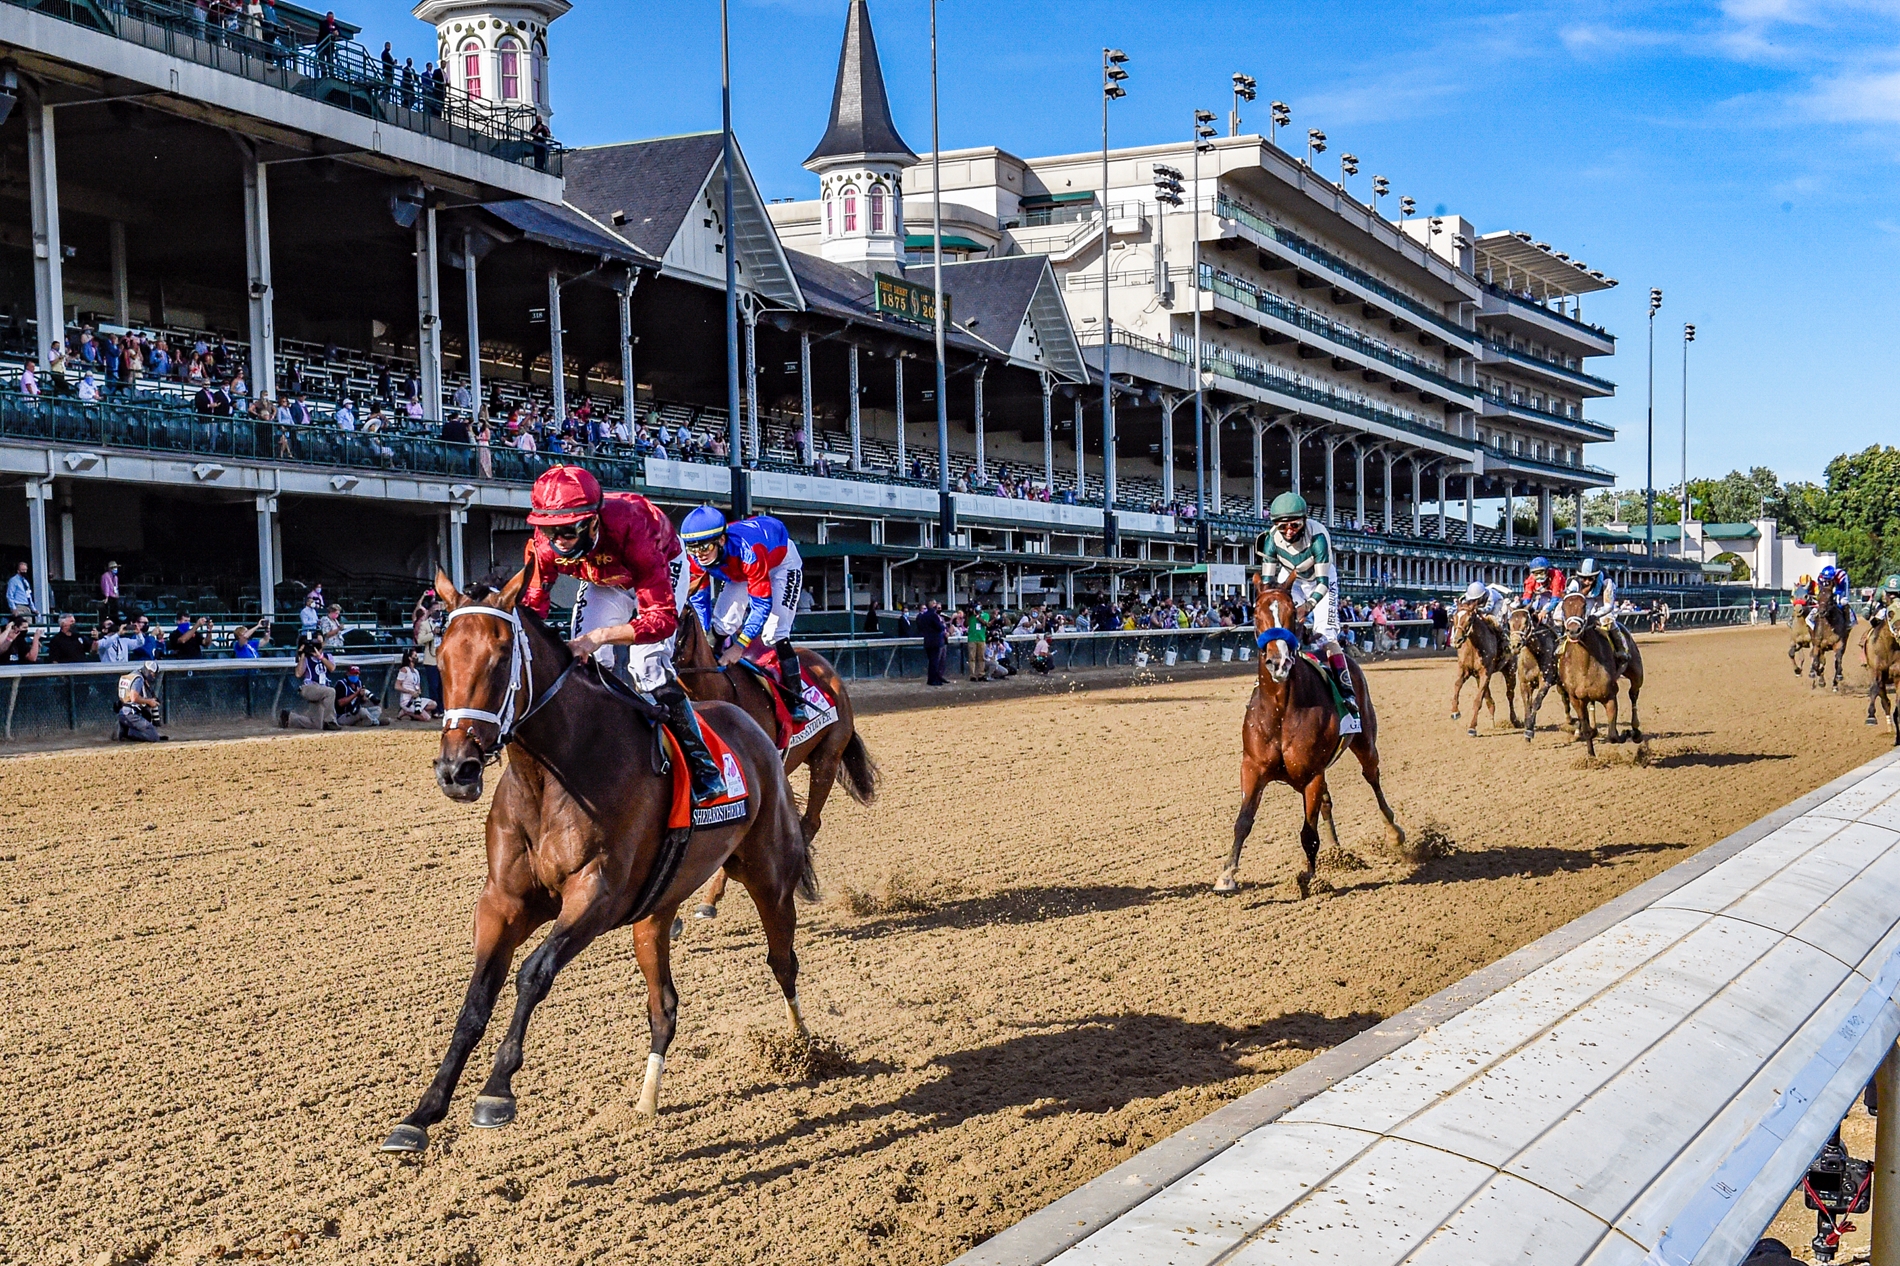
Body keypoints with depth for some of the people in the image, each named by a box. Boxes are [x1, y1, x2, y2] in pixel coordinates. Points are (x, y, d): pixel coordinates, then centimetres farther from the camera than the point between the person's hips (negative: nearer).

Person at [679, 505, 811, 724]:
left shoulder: (747, 551, -44)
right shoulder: (695, 558, -27)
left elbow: (762, 605, -40)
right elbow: (699, 600, -14)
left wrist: (739, 646, -43)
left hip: (782, 562, -6)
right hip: (739, 570, 7)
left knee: (773, 634, -20)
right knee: (722, 625, -5)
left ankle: (796, 699, -15)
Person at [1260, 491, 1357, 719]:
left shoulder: (1318, 536, -35)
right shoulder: (1273, 539, -25)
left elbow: (1323, 582, -32)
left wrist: (1309, 604, -48)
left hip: (1320, 581, -4)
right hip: (1290, 580, 4)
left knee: (1325, 634, -18)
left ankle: (1347, 692, -18)